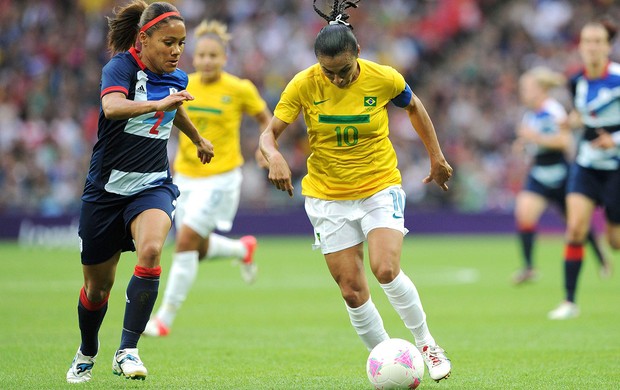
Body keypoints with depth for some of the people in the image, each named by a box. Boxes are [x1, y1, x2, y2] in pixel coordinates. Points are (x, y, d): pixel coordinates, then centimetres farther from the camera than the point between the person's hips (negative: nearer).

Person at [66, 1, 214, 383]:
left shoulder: (176, 78, 3)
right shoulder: (121, 67, -16)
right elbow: (112, 106, -39)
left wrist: (198, 139, 43)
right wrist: (158, 104, -52)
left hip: (153, 186, 3)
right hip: (107, 188, -3)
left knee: (151, 250, -29)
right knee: (98, 284, 9)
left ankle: (127, 351, -26)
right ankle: (87, 353, 39)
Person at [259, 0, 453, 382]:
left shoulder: (383, 78, -13)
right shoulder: (304, 85, -13)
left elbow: (413, 107, 8)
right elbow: (269, 133, -9)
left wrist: (437, 157, 13)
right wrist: (274, 156, -32)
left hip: (380, 186, -2)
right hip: (328, 196, 2)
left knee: (386, 269, -22)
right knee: (352, 291, -2)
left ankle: (427, 344, -1)